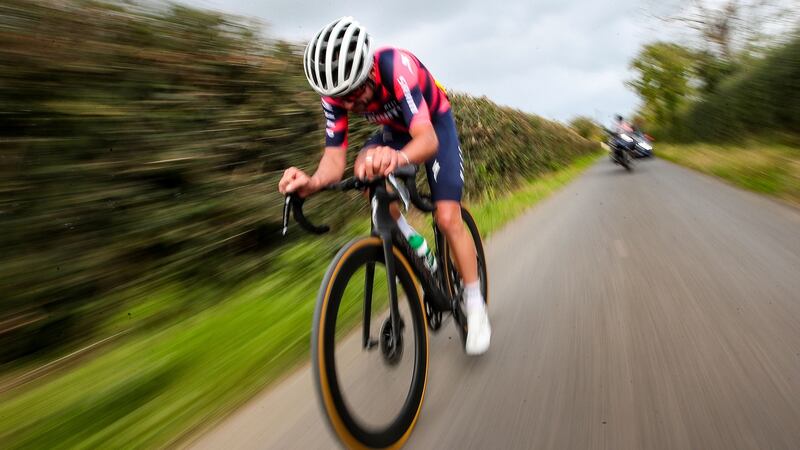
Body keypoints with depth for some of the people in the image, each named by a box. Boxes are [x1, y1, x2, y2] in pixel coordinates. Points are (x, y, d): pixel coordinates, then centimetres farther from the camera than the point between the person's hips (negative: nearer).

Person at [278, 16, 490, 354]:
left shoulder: (395, 65, -39)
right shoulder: (336, 91, -25)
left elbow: (428, 139, -49)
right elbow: (335, 157, -29)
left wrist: (398, 157, -71)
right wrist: (313, 182, -52)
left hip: (434, 123, -4)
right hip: (395, 129, 5)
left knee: (448, 218, -15)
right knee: (365, 166, -28)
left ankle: (475, 305, 2)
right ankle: (408, 238, -5)